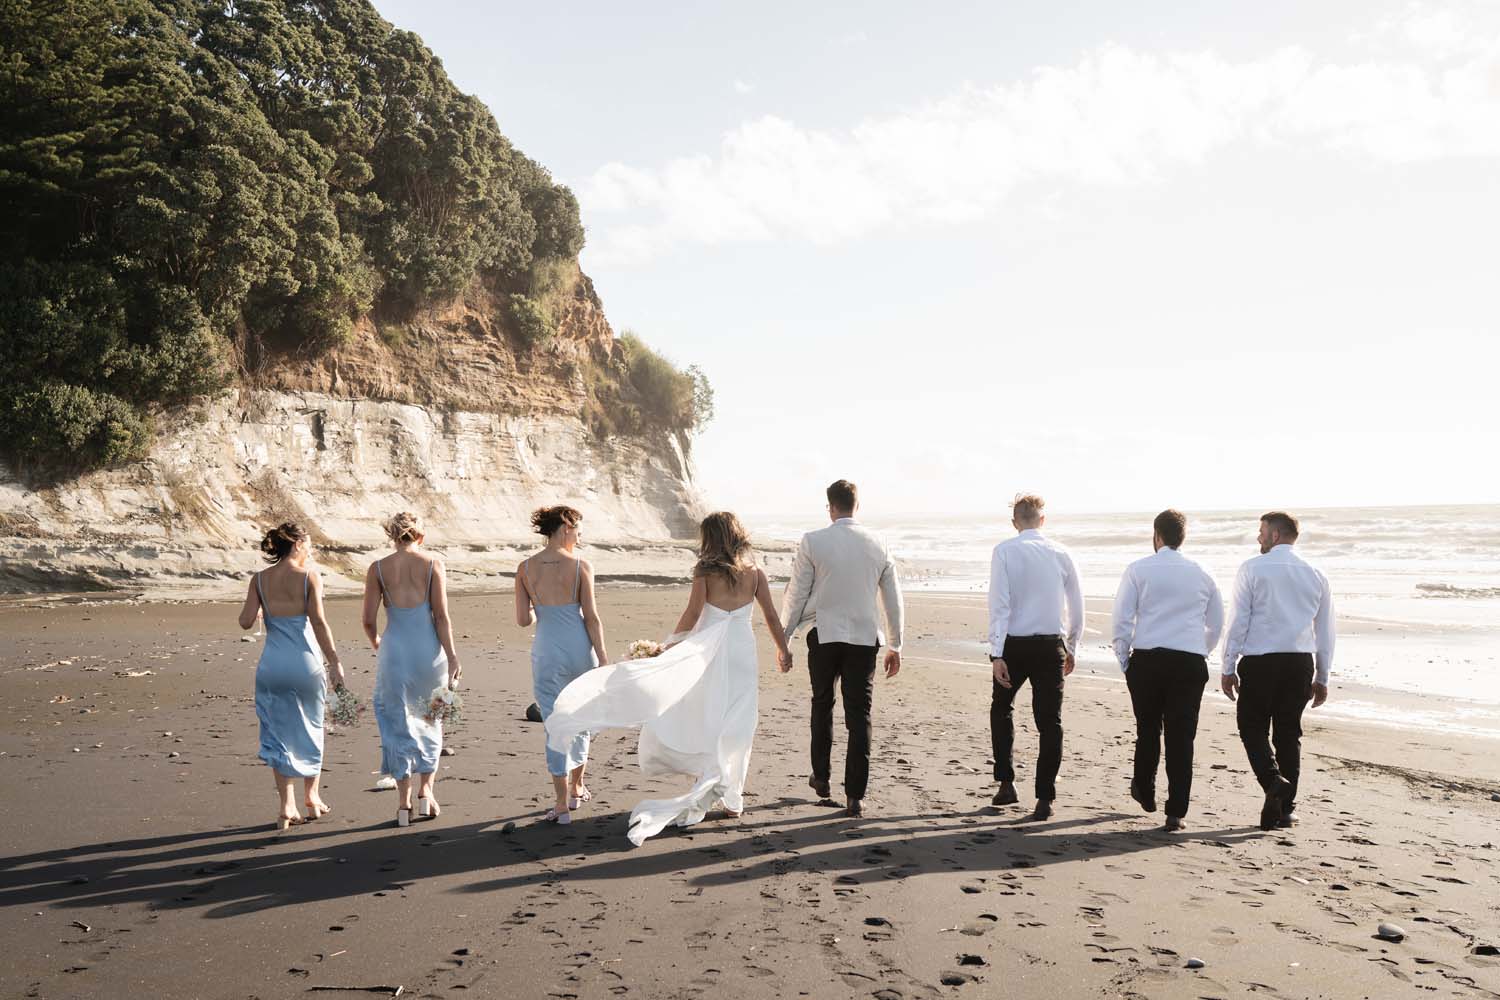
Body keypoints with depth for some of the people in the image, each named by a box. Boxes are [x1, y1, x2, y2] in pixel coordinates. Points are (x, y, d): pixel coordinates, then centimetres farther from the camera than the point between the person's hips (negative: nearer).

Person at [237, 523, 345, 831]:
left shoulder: (260, 579, 2)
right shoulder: (310, 576, -7)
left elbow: (246, 622, -4)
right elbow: (318, 623, -12)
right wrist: (335, 662, -9)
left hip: (273, 664, 2)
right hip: (305, 661, -2)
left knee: (278, 732, 11)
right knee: (310, 728, 17)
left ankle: (287, 806, 7)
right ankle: (312, 797, 30)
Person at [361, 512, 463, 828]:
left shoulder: (377, 568, 0)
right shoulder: (433, 564, -2)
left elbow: (369, 620, 0)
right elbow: (441, 615, -6)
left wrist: (376, 643, 21)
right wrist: (451, 656, -2)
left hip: (395, 649, 0)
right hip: (429, 648, 0)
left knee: (398, 724, 10)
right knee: (429, 721, 19)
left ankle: (404, 802, 11)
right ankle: (426, 792, 15)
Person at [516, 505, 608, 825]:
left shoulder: (526, 568, -2)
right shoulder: (581, 566, -8)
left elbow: (523, 620, -1)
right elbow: (591, 617, -8)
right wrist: (603, 659, -2)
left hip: (547, 652, 0)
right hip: (580, 648, 0)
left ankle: (563, 806, 6)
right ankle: (577, 789, 35)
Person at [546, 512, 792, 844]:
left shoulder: (705, 571, -5)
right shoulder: (755, 572, 3)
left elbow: (693, 613, -9)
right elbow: (771, 617, 6)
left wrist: (670, 645, 2)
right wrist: (783, 650, 18)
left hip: (710, 651, -2)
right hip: (743, 651, 3)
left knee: (705, 719, 9)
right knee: (736, 724, 9)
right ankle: (732, 796, 15)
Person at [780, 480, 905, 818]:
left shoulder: (812, 542, -6)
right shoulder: (878, 543, 2)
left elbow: (796, 595, -3)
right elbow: (894, 598, 8)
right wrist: (895, 645, 17)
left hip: (824, 636, -1)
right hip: (865, 638, 1)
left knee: (822, 705, 20)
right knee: (860, 716, 4)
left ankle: (821, 777, 30)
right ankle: (855, 796, 1)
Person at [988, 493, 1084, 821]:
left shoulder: (1005, 551, -5)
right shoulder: (1061, 554, 4)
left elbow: (1000, 604, -12)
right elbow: (1077, 608, 10)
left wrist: (997, 653, -12)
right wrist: (1071, 648, 22)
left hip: (1014, 645, -1)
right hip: (1051, 644, 2)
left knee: (1001, 709, 20)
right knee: (1050, 721, 5)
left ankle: (1006, 783, 17)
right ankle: (1045, 799, 4)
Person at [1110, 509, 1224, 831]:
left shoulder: (1139, 569, 1)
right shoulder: (1202, 575, 11)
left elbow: (1122, 618, -2)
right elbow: (1216, 625, 19)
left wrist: (1124, 660, 8)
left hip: (1147, 659, -1)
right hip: (1191, 662, 1)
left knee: (1148, 729, 16)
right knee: (1182, 735, 2)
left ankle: (1145, 793, 31)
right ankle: (1176, 812, 2)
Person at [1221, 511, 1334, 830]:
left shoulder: (1253, 569, -4)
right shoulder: (1315, 575, 10)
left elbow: (1238, 621, -6)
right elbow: (1325, 630, 13)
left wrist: (1229, 668, -1)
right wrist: (1322, 678, 20)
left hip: (1259, 660, -4)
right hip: (1301, 662, 4)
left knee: (1252, 726, 9)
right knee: (1289, 732, 11)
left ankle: (1273, 780, -16)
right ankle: (1286, 809, 13)